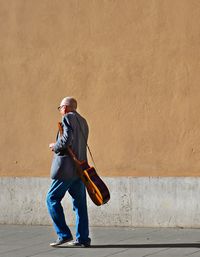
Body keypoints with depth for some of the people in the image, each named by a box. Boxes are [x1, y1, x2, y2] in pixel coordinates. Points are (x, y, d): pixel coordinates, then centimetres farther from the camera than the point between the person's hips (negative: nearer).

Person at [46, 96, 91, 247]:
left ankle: (64, 235, -6)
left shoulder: (68, 118, -7)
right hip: (80, 168, 8)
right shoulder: (82, 121, 19)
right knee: (80, 204, 8)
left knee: (52, 198, -1)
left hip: (67, 167, -8)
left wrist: (55, 146, -5)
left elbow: (67, 139, -21)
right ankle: (83, 238, 6)